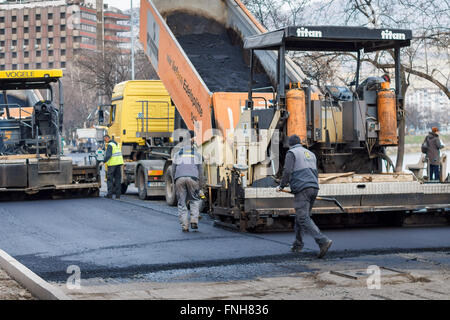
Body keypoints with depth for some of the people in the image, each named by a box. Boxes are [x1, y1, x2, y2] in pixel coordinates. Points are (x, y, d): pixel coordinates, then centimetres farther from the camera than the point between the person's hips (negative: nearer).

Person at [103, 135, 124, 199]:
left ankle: (110, 194, -2)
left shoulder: (110, 145, -10)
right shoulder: (116, 144, 17)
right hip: (119, 162, 7)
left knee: (110, 179, 0)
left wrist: (103, 162, -17)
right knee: (118, 179, 8)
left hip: (112, 164, -7)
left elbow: (108, 155, -20)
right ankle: (117, 194, 5)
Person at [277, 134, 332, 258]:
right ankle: (298, 245, 21)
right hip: (314, 188, 8)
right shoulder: (311, 154, 24)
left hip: (302, 190, -8)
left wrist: (281, 186, 3)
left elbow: (287, 172, -9)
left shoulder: (291, 153, 1)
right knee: (300, 217, 17)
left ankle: (323, 241, -27)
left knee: (304, 218, -13)